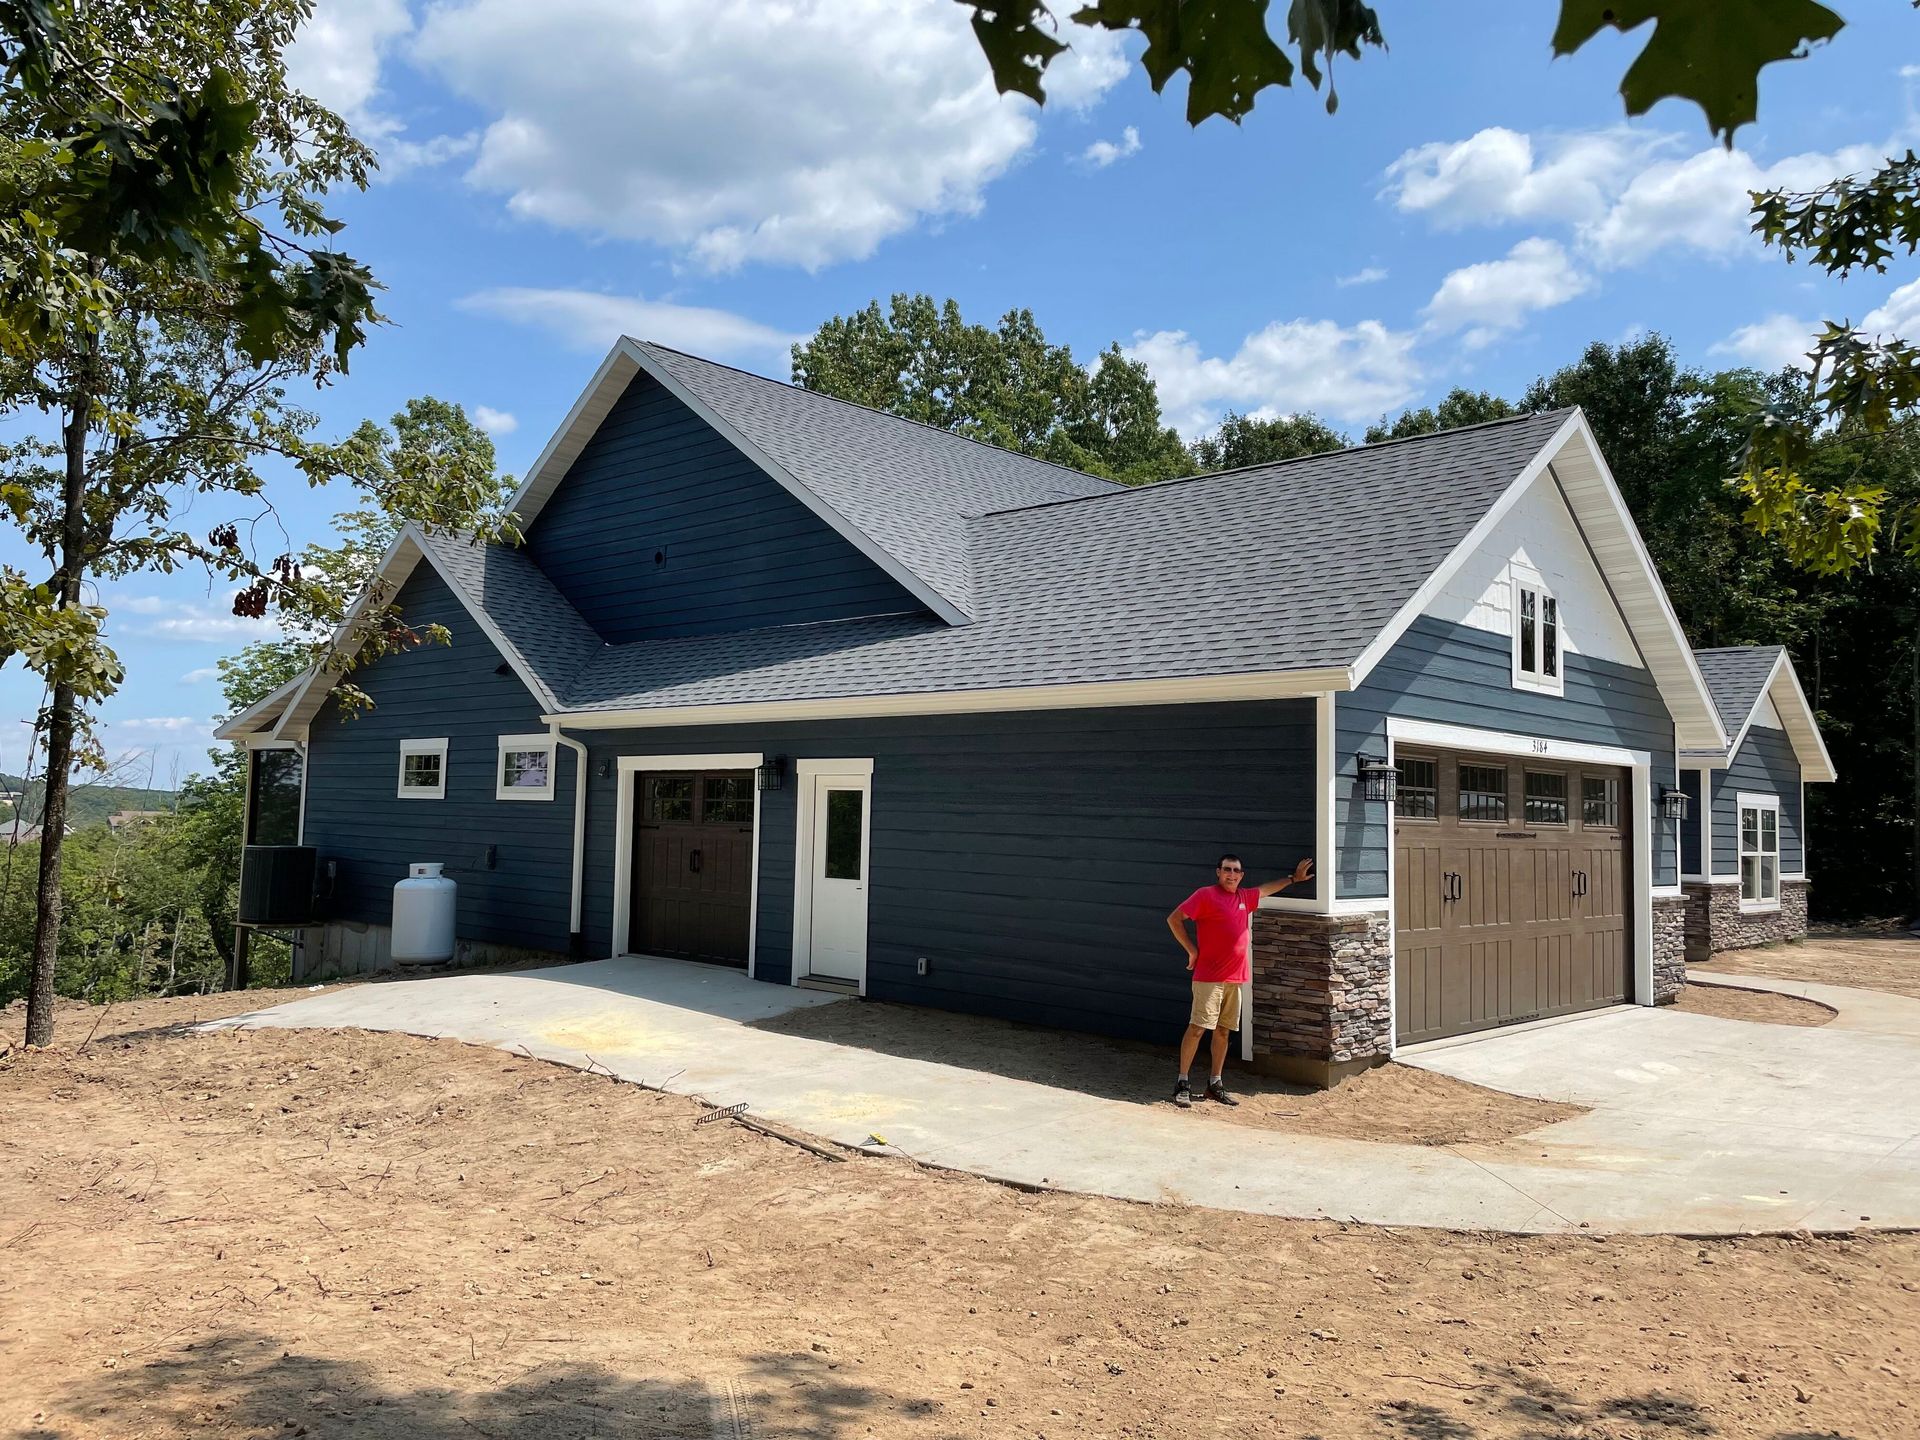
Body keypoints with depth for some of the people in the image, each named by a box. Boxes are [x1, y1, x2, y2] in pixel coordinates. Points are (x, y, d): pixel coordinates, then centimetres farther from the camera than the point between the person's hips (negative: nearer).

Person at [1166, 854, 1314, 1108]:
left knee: (1223, 1030, 10)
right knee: (1197, 1028, -9)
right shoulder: (1205, 895, -6)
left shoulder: (1245, 897, 14)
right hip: (1208, 977, -7)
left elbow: (1266, 888, 35)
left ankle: (1215, 1084, 18)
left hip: (1235, 979, 7)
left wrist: (1293, 878, 44)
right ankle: (1182, 1083, -4)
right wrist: (1192, 950, -8)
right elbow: (1174, 919, -8)